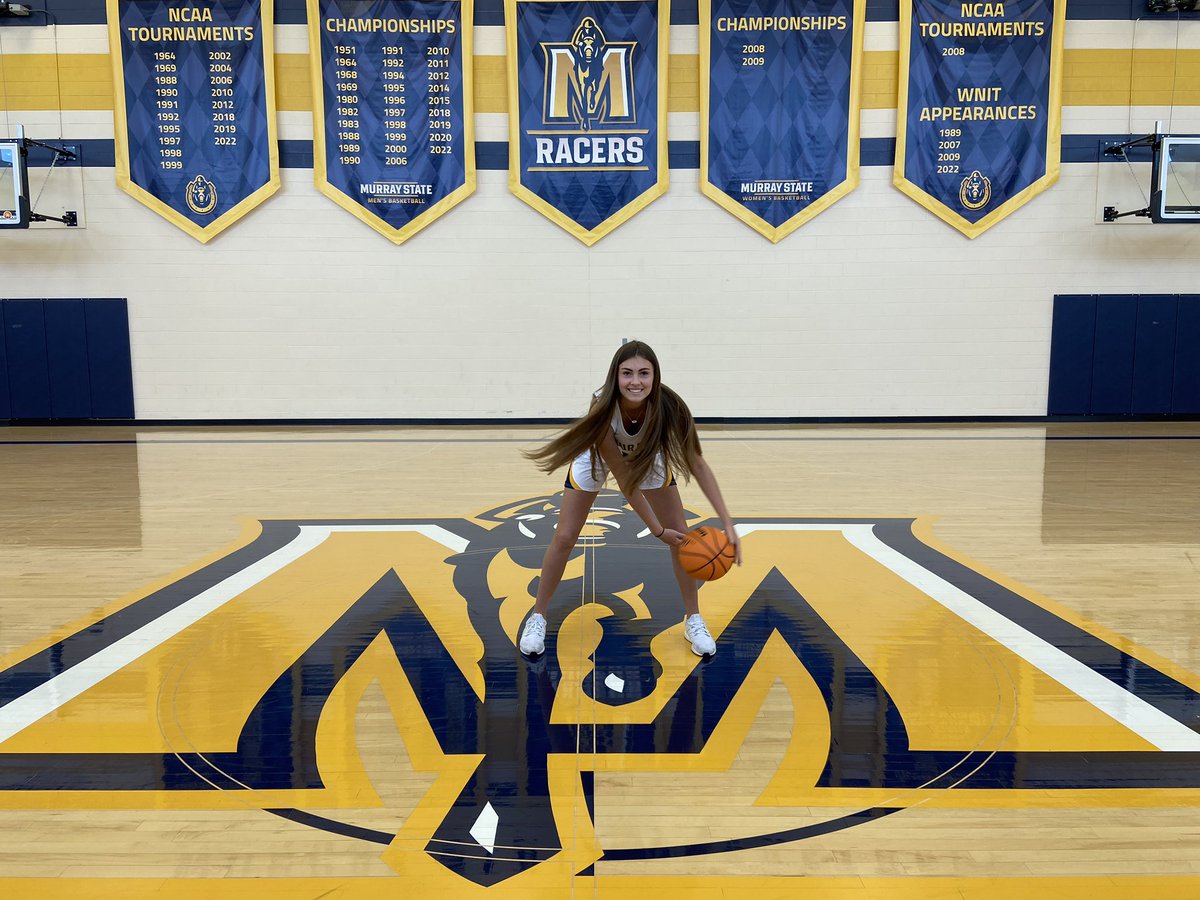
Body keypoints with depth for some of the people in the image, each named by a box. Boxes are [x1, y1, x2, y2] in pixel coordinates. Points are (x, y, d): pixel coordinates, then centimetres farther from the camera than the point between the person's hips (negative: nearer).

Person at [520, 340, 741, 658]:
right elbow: (624, 479, -32)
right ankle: (538, 617, 16)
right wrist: (658, 530, -30)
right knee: (564, 538, -3)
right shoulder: (604, 409, -40)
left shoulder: (669, 407, -36)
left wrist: (727, 523, -32)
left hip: (648, 457, 2)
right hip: (597, 457, -2)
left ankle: (693, 620, 16)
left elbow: (697, 464, -26)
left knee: (681, 535, -2)